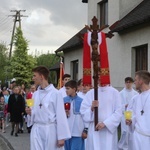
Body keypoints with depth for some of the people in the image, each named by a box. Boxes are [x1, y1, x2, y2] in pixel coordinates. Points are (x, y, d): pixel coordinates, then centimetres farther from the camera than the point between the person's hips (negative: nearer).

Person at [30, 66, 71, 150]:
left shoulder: (55, 93, -9)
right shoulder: (35, 94, 9)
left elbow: (61, 115, -10)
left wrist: (61, 137, -11)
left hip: (50, 130, -5)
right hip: (36, 130, 5)